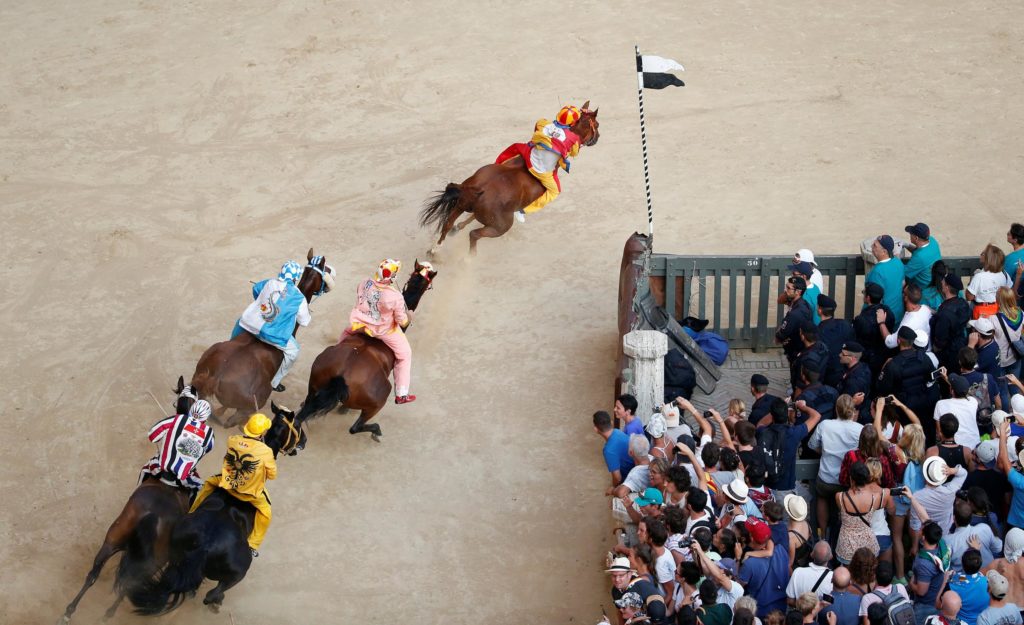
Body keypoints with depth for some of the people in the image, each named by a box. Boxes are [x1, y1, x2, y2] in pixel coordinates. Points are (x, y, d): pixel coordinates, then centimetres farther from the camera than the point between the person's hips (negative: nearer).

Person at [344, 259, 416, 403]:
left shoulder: (364, 284, -16)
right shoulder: (395, 296, -28)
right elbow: (402, 321, -16)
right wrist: (409, 317, 7)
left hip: (360, 324, 3)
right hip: (384, 330, -3)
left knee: (346, 333, 38)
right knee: (405, 354, 17)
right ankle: (401, 394, 21)